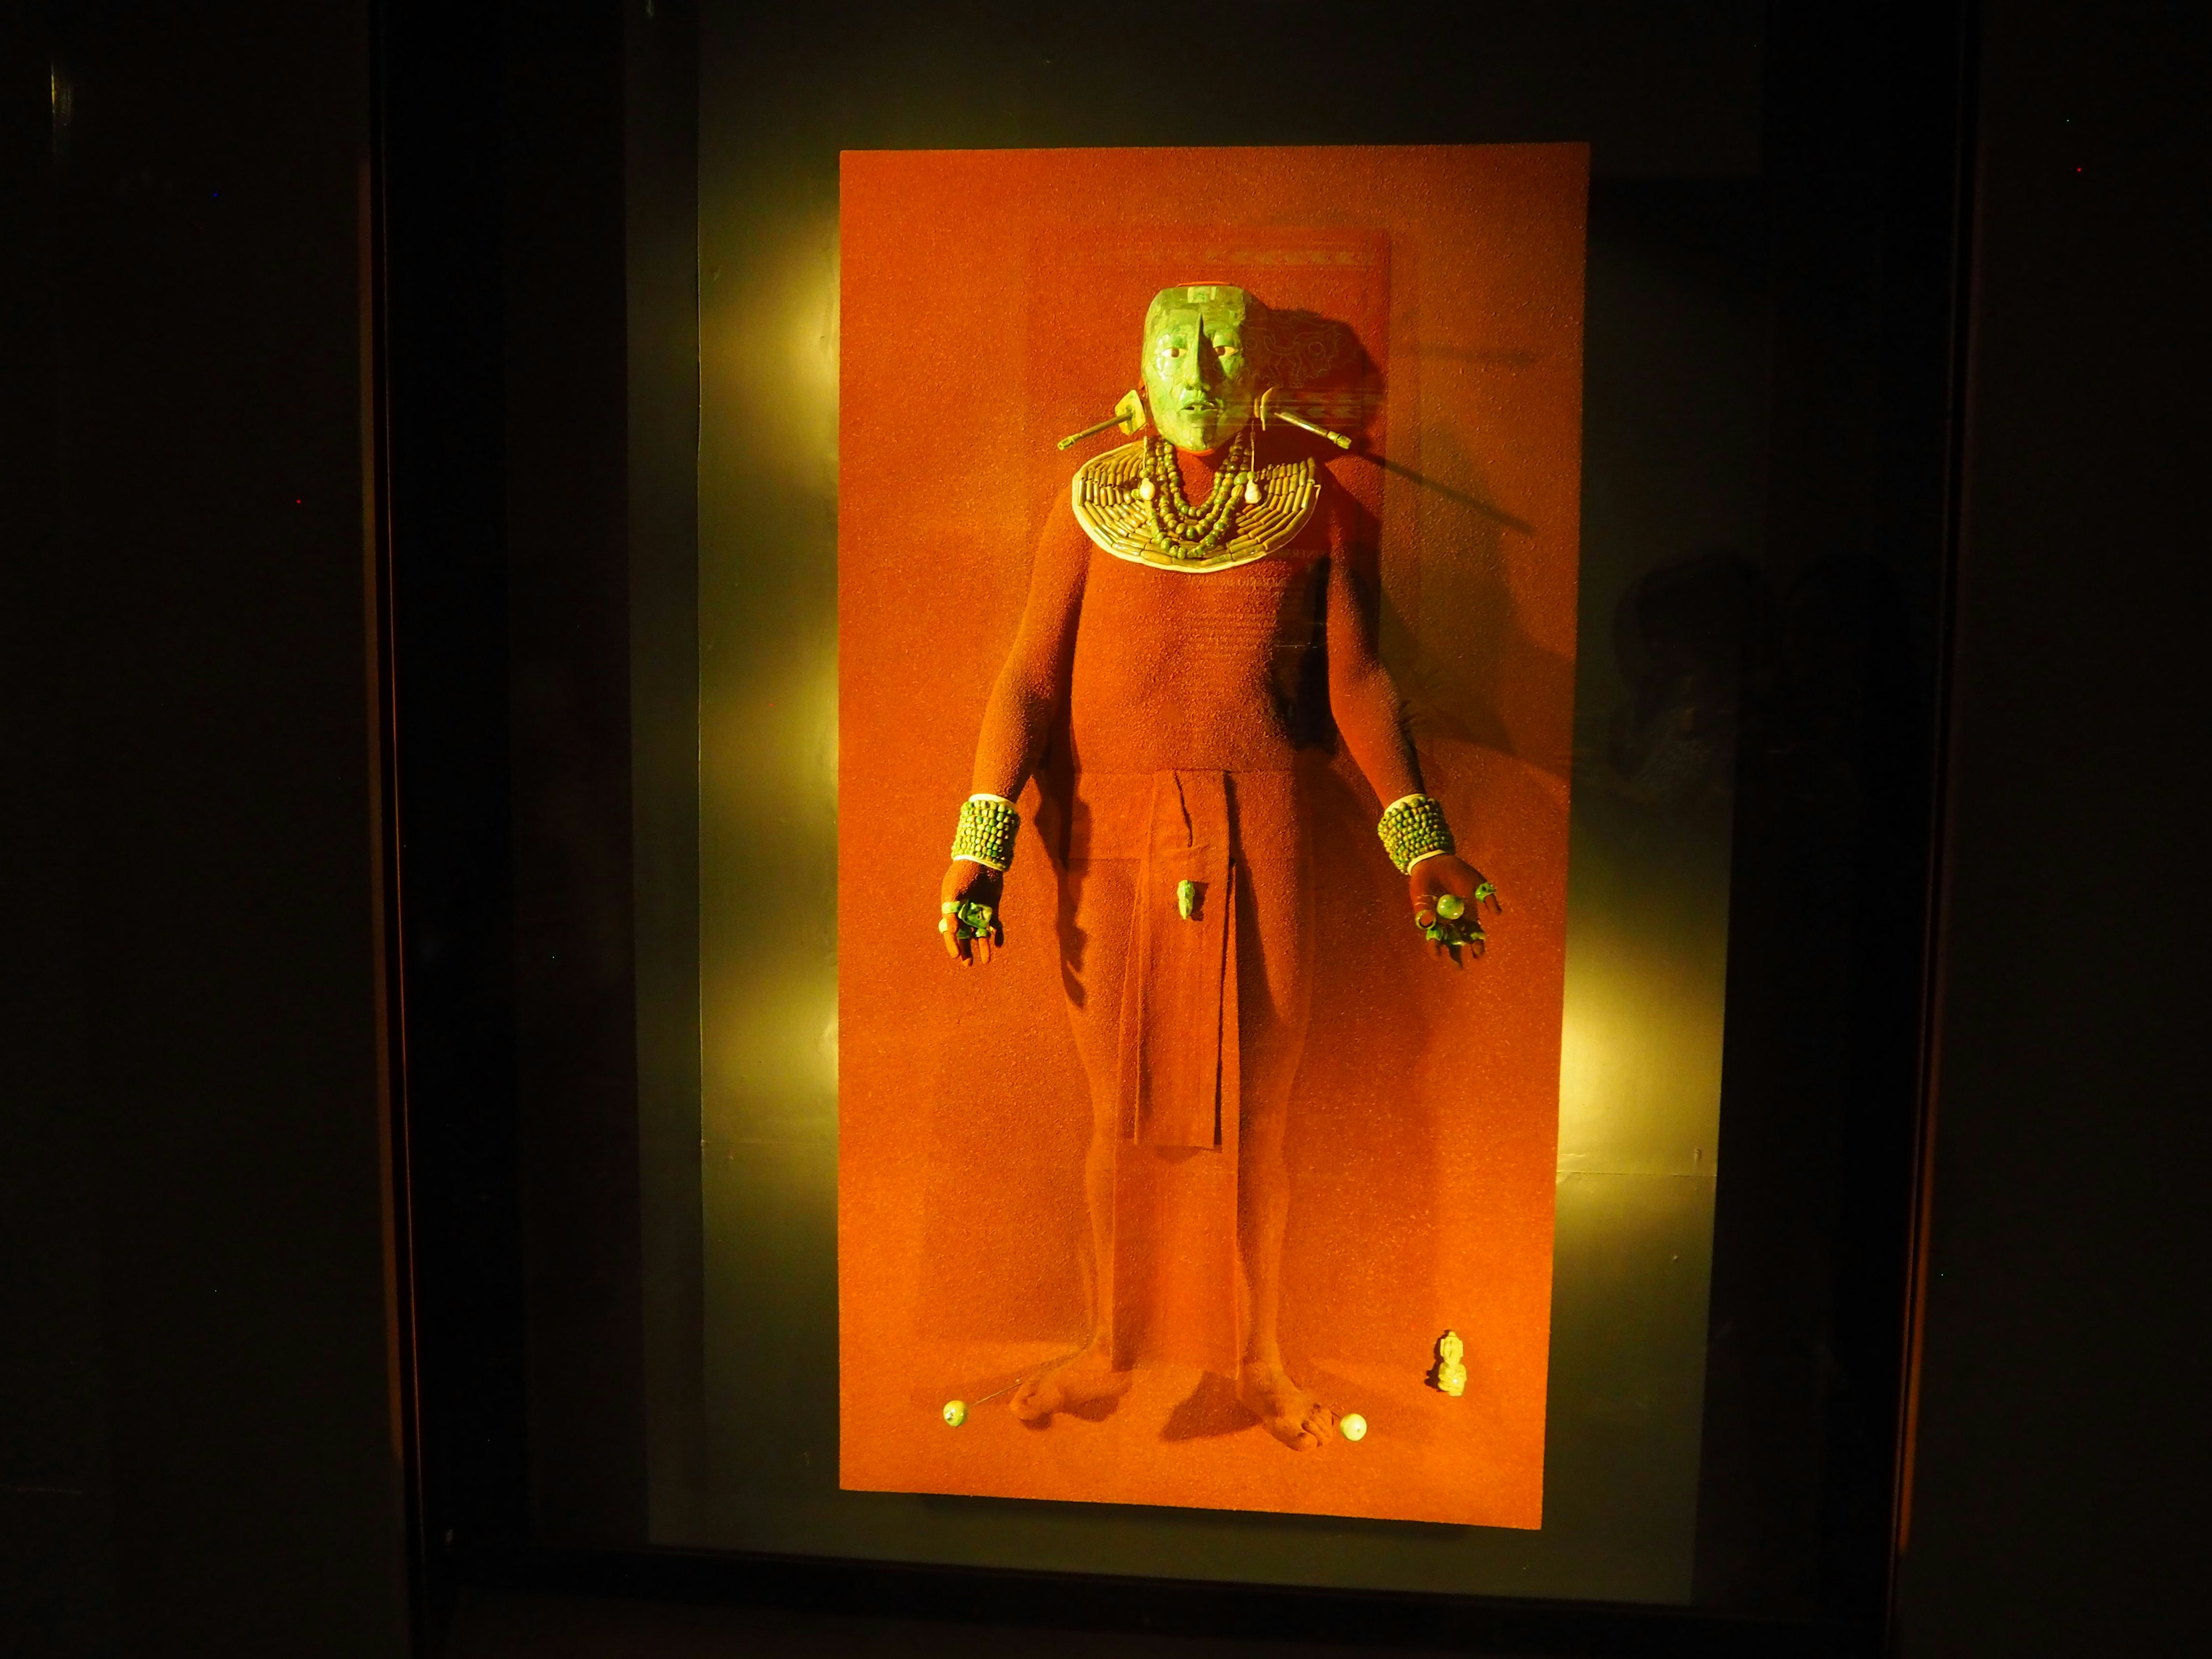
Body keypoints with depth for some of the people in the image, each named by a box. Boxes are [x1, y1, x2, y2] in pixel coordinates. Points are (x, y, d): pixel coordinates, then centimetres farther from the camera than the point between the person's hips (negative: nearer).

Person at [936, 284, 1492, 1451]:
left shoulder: (1315, 500, 5)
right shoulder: (1092, 499, 5)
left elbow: (1359, 679, 3)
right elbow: (1032, 675, 1)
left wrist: (1420, 846, -5)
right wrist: (980, 842, -8)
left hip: (1256, 827, 0)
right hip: (1110, 834, 1)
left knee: (1256, 1113, 7)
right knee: (1121, 1112, 10)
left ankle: (1259, 1360, 28)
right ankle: (1109, 1348, 30)